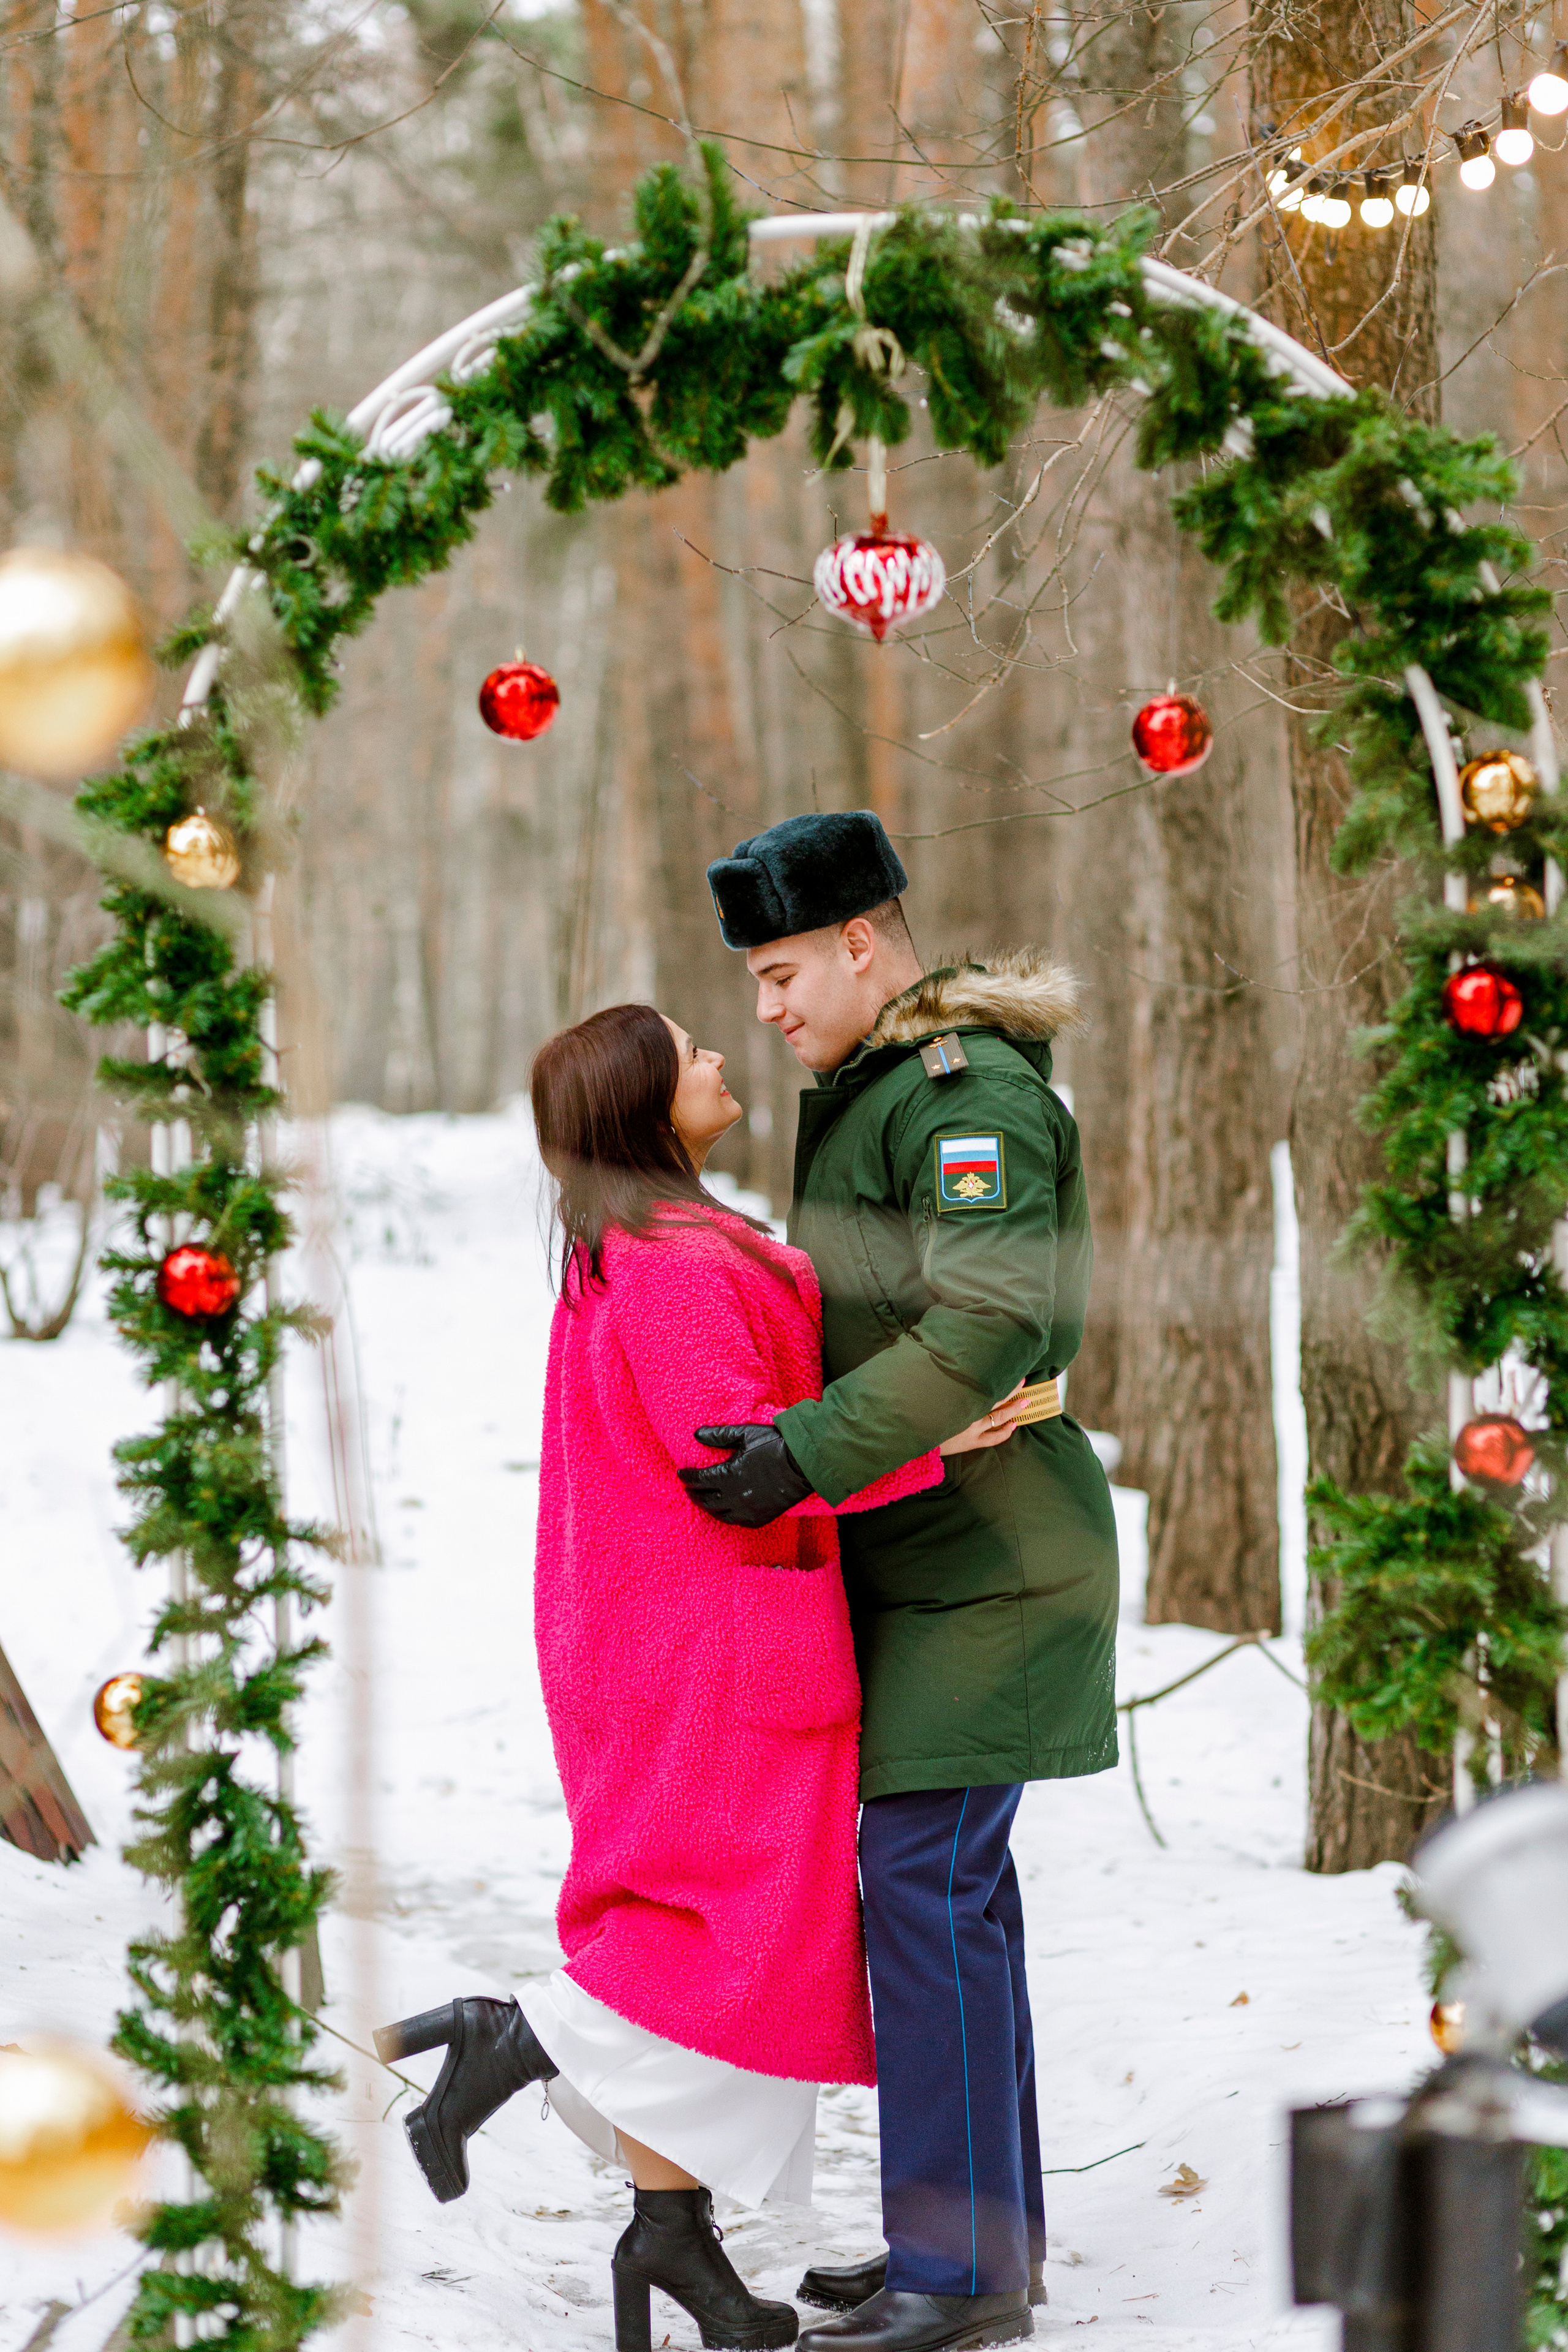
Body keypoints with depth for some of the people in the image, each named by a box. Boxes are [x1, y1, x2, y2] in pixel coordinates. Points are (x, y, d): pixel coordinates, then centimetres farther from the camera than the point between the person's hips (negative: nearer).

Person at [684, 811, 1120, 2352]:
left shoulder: (972, 1092, -16)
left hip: (982, 1555, -10)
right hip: (921, 1551, 10)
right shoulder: (867, 1092, 15)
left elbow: (987, 1323, -28)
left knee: (924, 1880, -11)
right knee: (952, 1880, 11)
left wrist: (806, 1456, -31)